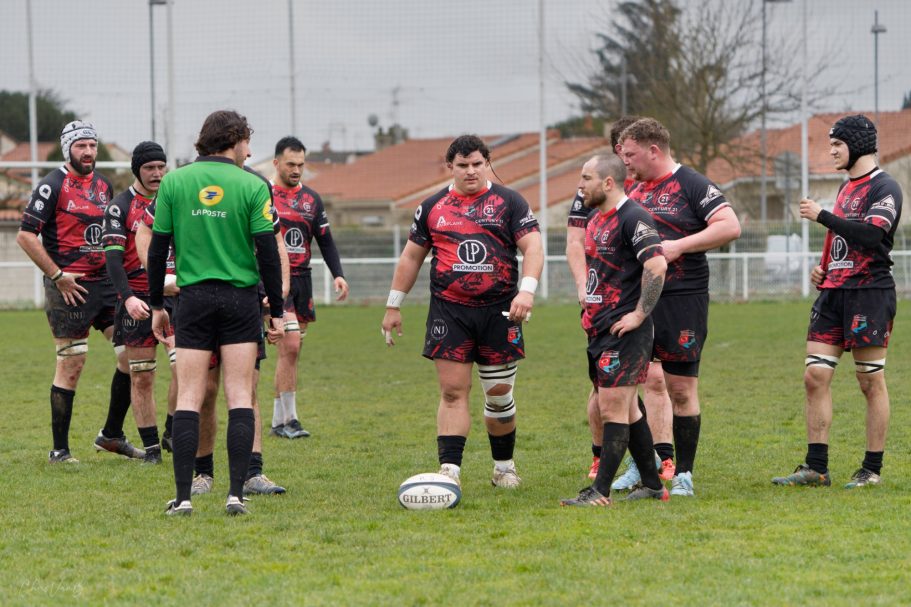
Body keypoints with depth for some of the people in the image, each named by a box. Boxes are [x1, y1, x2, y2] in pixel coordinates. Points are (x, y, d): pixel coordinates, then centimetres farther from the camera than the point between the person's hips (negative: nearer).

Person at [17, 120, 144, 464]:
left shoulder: (104, 185, 13)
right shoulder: (53, 186, -8)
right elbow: (26, 235, -12)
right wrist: (57, 275, -13)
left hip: (104, 282, 7)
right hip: (69, 288, -7)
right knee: (71, 365, -5)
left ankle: (112, 435, 17)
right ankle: (59, 450, 4)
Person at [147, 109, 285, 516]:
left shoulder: (173, 182, 2)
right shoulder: (253, 186, -3)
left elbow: (157, 248, 3)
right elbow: (268, 252, -5)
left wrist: (156, 305, 12)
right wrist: (276, 311, 2)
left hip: (194, 297, 1)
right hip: (241, 299, -1)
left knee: (189, 398, 3)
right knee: (240, 397, 3)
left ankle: (183, 496, -3)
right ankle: (236, 493, -4)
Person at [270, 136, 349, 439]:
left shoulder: (311, 199, 12)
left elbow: (325, 241, 14)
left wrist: (338, 275, 2)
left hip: (302, 280, 6)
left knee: (290, 351, 7)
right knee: (290, 345, -17)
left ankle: (277, 420, 14)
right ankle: (289, 418, -14)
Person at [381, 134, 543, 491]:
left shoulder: (509, 202, 4)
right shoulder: (433, 207, 10)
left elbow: (532, 247, -4)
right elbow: (411, 257, 17)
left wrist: (526, 290, -20)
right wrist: (394, 305, 15)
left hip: (498, 311, -1)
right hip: (449, 311, 1)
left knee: (499, 394, 6)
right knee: (453, 392, -7)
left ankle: (504, 467, 22)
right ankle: (449, 471, -12)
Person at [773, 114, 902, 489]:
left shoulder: (884, 187, -8)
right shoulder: (847, 187, 20)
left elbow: (870, 234, -24)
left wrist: (822, 216, -18)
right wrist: (823, 268, 13)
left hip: (870, 293, -9)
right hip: (834, 292, 9)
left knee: (871, 382, -2)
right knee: (815, 376, 2)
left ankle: (872, 470, 4)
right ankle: (816, 468, 4)